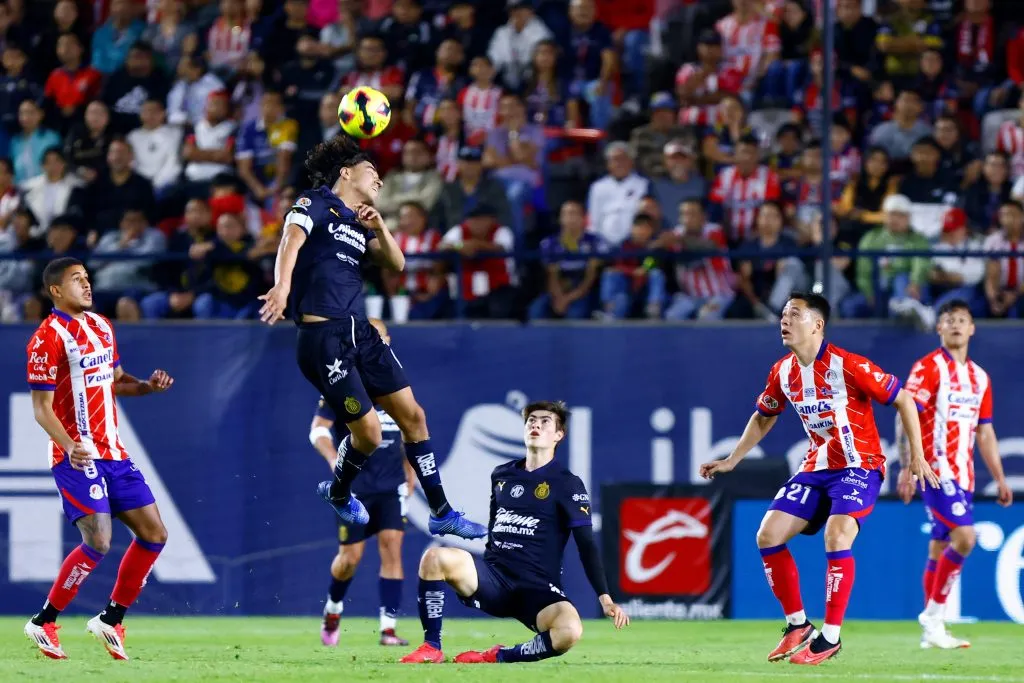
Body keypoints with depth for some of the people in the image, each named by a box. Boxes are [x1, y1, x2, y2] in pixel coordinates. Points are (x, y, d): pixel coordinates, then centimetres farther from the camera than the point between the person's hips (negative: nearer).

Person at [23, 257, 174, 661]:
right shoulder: (48, 338, -12)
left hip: (113, 452, 8)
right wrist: (70, 446, -30)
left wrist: (147, 386, 4)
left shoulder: (101, 326, 13)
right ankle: (44, 624, -4)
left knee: (153, 534, 4)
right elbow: (41, 408, -14)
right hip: (77, 457, -8)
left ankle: (111, 620, 16)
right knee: (98, 541, -19)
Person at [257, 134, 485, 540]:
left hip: (360, 332, 8)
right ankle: (338, 493, 23)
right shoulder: (316, 203, -3)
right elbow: (292, 240, -20)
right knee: (368, 433, -8)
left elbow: (396, 263, 14)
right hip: (323, 335, -8)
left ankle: (442, 514, 15)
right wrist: (282, 286, -39)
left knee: (412, 415, 6)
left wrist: (378, 227, -3)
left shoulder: (360, 221, 19)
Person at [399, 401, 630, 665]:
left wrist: (605, 599, -11)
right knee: (435, 557, -26)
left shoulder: (567, 484, -1)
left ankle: (500, 656, -12)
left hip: (538, 590, -3)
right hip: (493, 577, 3)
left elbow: (586, 546, -4)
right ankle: (432, 648, -14)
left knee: (569, 630, -37)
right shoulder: (501, 475, 13)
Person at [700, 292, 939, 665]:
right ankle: (797, 625, 9)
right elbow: (763, 417, 21)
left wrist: (917, 456, -16)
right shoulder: (782, 372, 1)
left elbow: (902, 400, -12)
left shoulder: (848, 366, -19)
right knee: (768, 536, -4)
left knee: (836, 539, -26)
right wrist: (731, 461, 19)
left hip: (859, 466, -7)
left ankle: (830, 637, -15)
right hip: (816, 467, 7)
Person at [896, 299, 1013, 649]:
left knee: (941, 548, 7)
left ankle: (932, 632, 9)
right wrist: (907, 467, -21)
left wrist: (999, 478, 17)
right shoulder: (928, 368, -6)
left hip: (964, 475, 7)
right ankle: (933, 616, -11)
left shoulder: (979, 377, 15)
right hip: (937, 470, -7)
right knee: (964, 537, -19)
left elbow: (985, 433, 20)